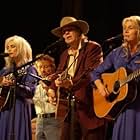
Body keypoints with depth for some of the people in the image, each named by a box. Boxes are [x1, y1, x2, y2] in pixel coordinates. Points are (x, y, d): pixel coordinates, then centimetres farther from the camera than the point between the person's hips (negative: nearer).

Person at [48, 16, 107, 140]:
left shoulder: (93, 47, -4)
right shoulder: (65, 54, 22)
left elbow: (93, 72, -17)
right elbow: (58, 74, 19)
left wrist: (73, 83, -31)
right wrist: (53, 88, -3)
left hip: (89, 105, -7)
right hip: (70, 106, 7)